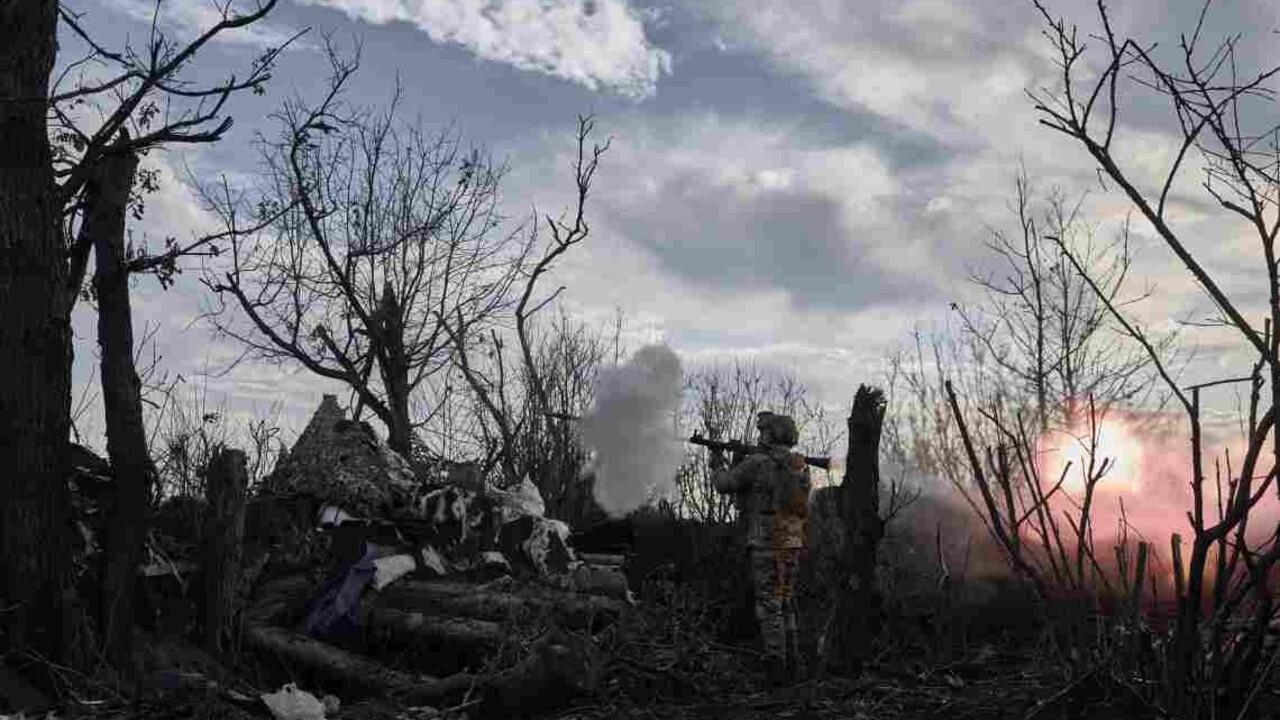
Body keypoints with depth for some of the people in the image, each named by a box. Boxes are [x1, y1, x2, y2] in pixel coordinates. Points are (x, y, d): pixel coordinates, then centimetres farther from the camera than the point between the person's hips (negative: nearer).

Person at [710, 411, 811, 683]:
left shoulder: (757, 463, -10)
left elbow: (724, 485, 0)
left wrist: (717, 464, 21)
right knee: (787, 602, 15)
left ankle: (777, 664, -2)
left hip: (766, 543, -7)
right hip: (793, 543, 7)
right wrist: (741, 464, 21)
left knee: (769, 604, -2)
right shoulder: (800, 466, 11)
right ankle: (793, 663, 17)